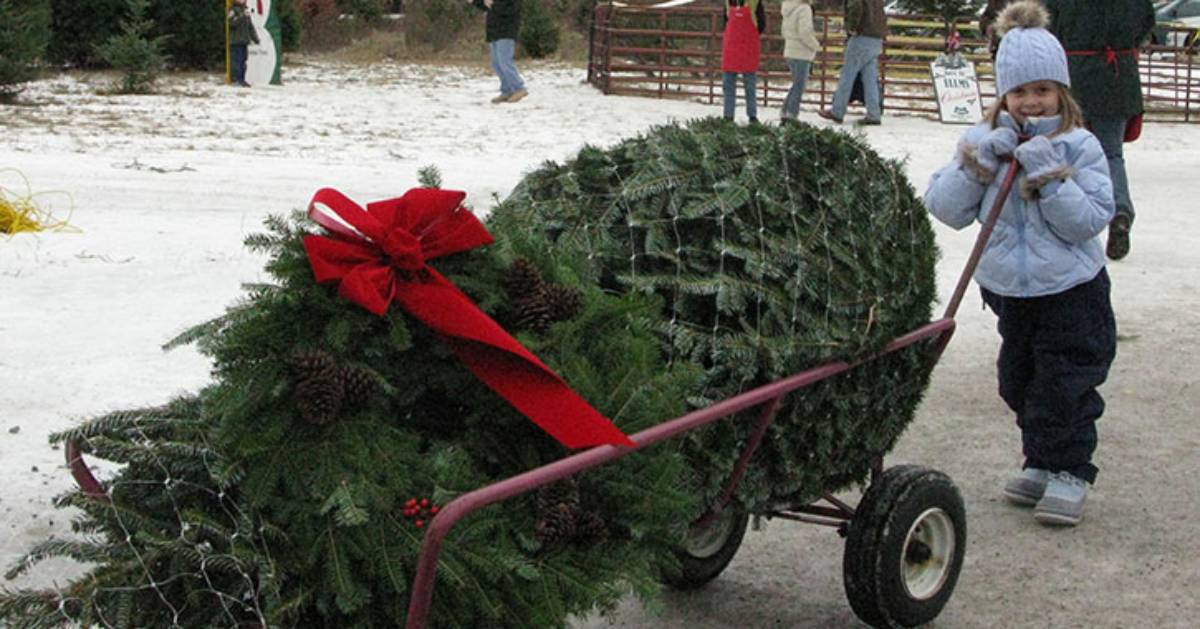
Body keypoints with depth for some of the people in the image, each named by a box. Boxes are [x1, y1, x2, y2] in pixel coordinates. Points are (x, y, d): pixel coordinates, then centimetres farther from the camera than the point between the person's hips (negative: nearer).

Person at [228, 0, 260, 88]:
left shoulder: (245, 10, 21)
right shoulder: (233, 10, -3)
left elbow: (250, 27, 26)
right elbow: (232, 22, -21)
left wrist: (255, 38, 24)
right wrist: (243, 16, -26)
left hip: (244, 41, 8)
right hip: (235, 41, -8)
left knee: (243, 61, 8)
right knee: (236, 61, -10)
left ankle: (242, 80, 12)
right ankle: (236, 80, -10)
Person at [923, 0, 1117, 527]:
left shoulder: (1079, 147, -9)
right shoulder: (985, 142, 0)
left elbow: (1090, 220, -17)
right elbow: (944, 209, -7)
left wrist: (1048, 176, -26)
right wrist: (978, 163, -20)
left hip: (1070, 291, -4)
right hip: (1007, 289, 4)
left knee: (1064, 387, -3)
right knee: (1020, 383, 15)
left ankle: (1070, 473, 10)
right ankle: (1041, 463, 30)